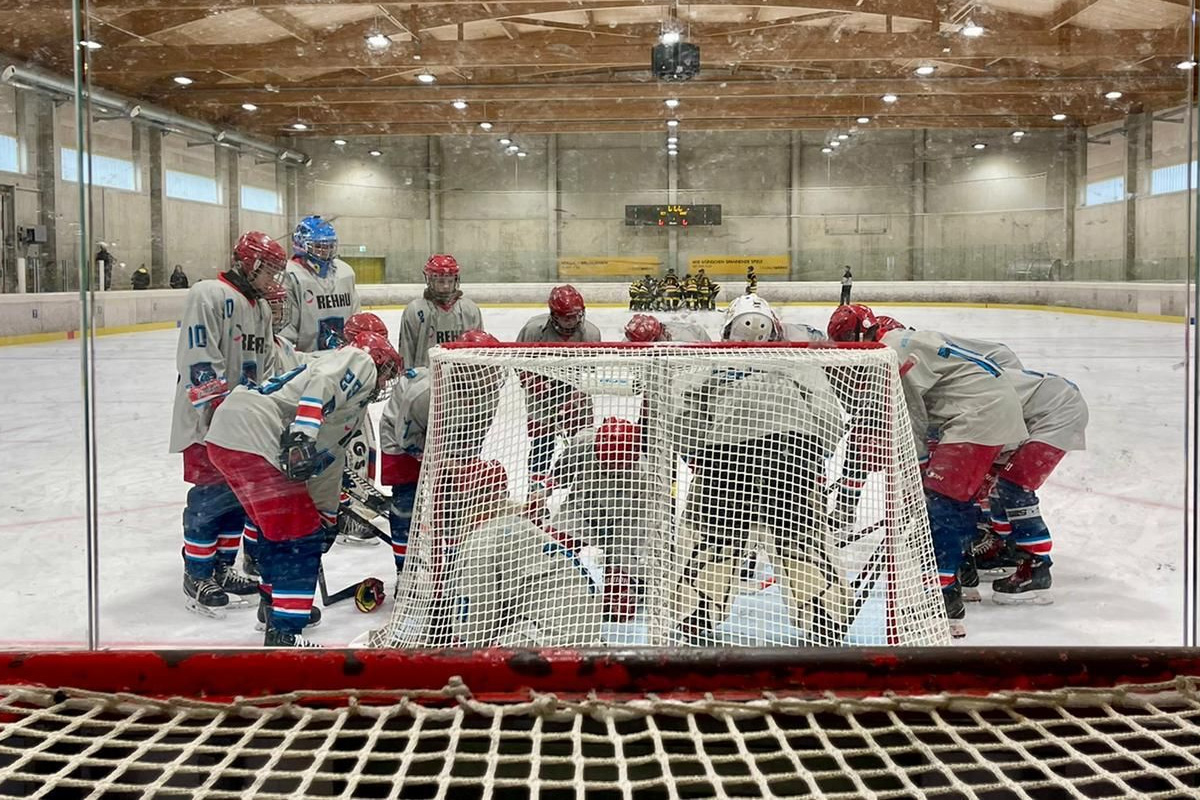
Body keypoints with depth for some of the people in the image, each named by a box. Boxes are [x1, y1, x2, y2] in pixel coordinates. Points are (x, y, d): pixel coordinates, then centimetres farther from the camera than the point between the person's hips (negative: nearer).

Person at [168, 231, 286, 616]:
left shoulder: (260, 307, 17)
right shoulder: (208, 296, -13)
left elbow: (267, 365, 21)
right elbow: (199, 361, -20)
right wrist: (222, 408, -22)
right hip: (208, 418, -9)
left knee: (241, 492, 11)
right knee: (212, 494, -8)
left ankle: (222, 568, 24)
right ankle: (197, 577, 4)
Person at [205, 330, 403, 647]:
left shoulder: (354, 408, 31)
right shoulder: (361, 361, 5)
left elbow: (327, 461, 36)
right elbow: (320, 385, -16)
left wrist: (328, 518, 41)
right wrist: (302, 437, -27)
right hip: (253, 438, -10)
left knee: (277, 526, 27)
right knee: (300, 536, -6)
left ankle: (275, 601, 44)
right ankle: (283, 635, -8)